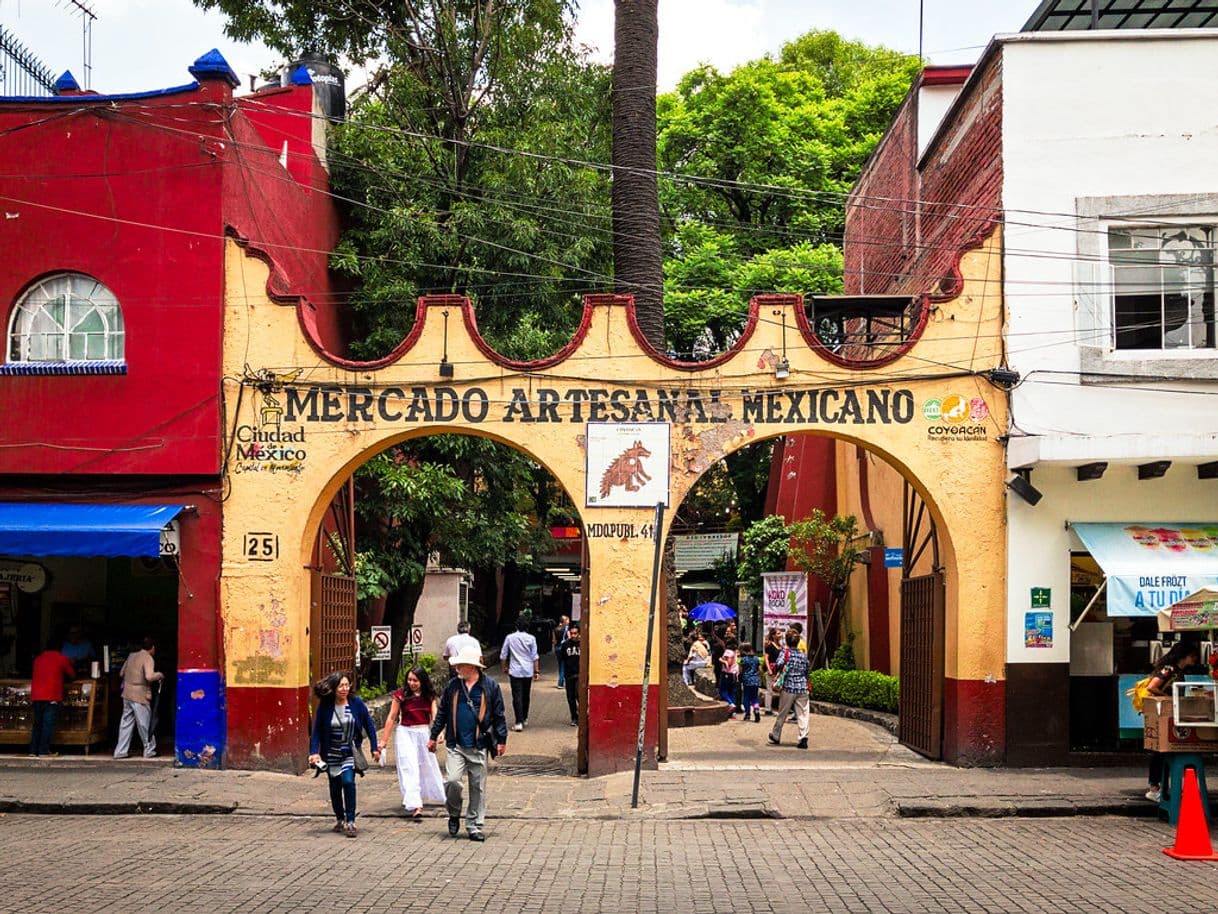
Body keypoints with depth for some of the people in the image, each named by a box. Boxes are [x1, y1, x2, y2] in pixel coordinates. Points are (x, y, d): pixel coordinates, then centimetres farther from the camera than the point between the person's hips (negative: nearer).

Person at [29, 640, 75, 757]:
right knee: (48, 723, -5)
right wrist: (63, 678, 35)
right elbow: (72, 674, 15)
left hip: (36, 696, 5)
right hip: (52, 696, -5)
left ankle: (33, 750, 8)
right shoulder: (61, 658, 5)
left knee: (37, 723, 11)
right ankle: (44, 750, -10)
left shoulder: (38, 659, 17)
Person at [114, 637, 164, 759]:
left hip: (127, 694, 7)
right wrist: (159, 675, -6)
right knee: (145, 724, 3)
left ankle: (120, 751, 10)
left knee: (126, 723, 11)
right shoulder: (148, 659, -10)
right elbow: (149, 676, -25)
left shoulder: (131, 656, 12)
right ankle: (149, 751, 11)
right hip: (140, 695, -7)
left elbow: (121, 673, 19)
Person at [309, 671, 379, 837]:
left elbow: (369, 725, 0)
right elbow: (317, 730, -6)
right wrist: (314, 752, -17)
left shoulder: (356, 703, -10)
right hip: (331, 754, 1)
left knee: (348, 781, -21)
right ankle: (340, 819, 33)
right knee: (335, 788, 10)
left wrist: (374, 748, -1)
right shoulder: (325, 706, -11)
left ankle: (350, 822, -13)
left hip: (350, 753, -1)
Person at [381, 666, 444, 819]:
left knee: (427, 766, 17)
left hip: (424, 733, 4)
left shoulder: (429, 695, 0)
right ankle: (414, 806, -18)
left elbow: (434, 715, -7)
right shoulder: (401, 695, -9)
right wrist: (384, 740, -6)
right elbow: (391, 718, -6)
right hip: (406, 733, -4)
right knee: (409, 769, -11)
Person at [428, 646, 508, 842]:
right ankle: (454, 814, 14)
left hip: (479, 746, -1)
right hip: (455, 745, 1)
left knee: (478, 787, 5)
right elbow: (442, 712, 12)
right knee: (452, 780, -13)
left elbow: (499, 715, 3)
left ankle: (475, 826, 17)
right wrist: (433, 736, 12)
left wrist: (501, 740, 0)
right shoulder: (452, 686, 5)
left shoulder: (490, 686, -2)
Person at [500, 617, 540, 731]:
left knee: (517, 697, -4)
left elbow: (503, 655, 3)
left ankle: (519, 722, -13)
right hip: (528, 671, 1)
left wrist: (505, 668, 17)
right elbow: (535, 657, -3)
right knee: (525, 696, 17)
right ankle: (524, 719, 28)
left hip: (515, 671, -1)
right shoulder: (531, 638, -4)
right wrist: (536, 671, 5)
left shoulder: (510, 638, -3)